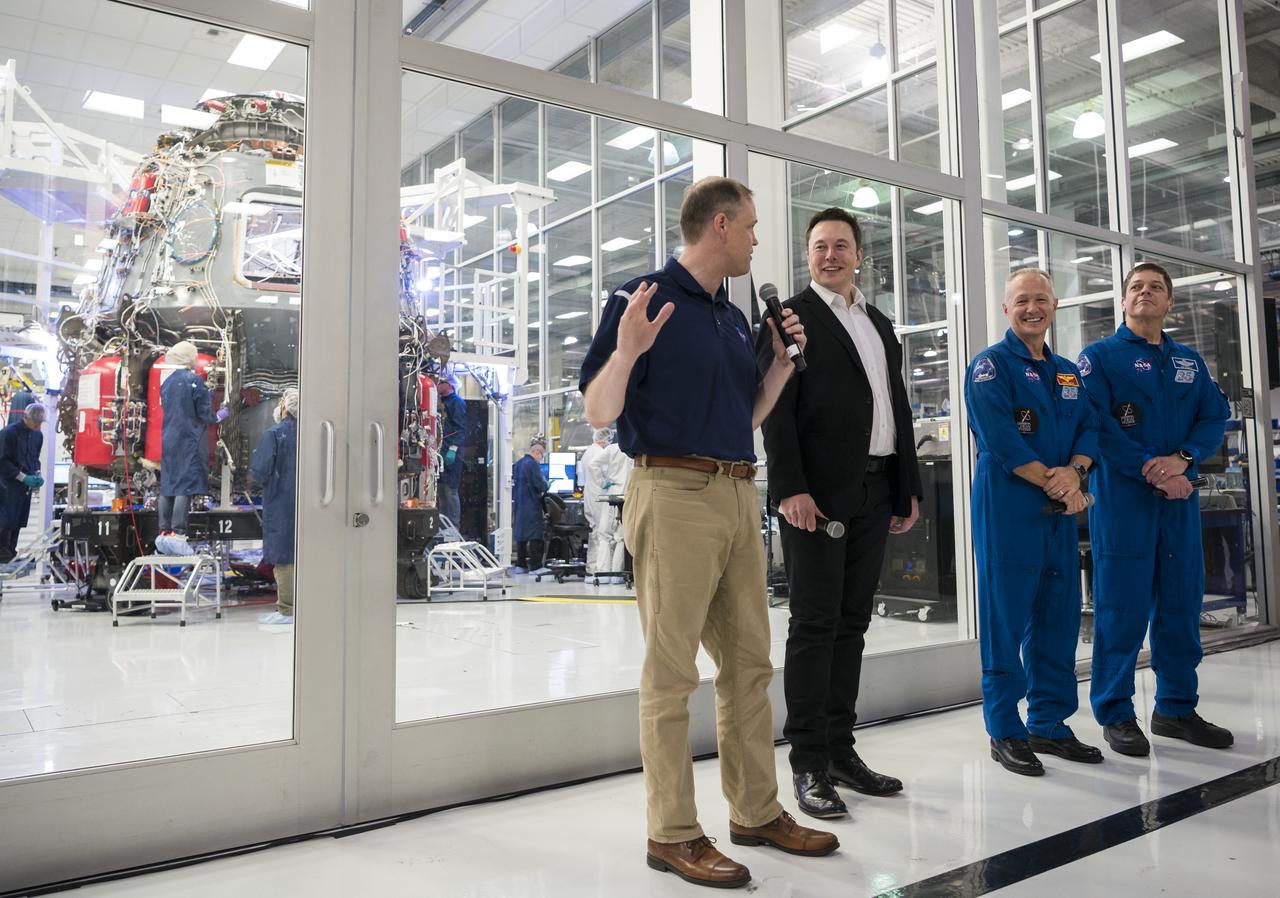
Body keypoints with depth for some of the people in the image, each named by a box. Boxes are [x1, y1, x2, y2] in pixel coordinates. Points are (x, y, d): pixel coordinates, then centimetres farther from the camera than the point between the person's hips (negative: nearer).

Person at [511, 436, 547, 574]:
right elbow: (541, 485, -17)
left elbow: (514, 483, 17)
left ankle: (520, 565, 17)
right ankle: (535, 566, -4)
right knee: (535, 535, -4)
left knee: (520, 533, 13)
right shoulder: (533, 464, -14)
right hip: (531, 505, -8)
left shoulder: (518, 464, 11)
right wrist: (545, 484, 2)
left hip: (518, 504, 8)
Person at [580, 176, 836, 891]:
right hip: (676, 494, -8)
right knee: (672, 671, -1)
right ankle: (673, 833, 11)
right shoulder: (643, 299, -5)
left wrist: (783, 359, 11)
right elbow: (600, 412, -9)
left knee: (750, 663, 13)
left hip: (740, 497, 8)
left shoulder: (735, 317, 18)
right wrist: (626, 350, -27)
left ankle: (758, 811, 26)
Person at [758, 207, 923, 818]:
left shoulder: (880, 325, 20)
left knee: (851, 625, 11)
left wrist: (909, 488, 14)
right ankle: (809, 764, 6)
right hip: (817, 493, -7)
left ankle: (841, 749, 21)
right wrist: (790, 488, -19)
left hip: (875, 493, 7)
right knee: (814, 626, -3)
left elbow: (898, 407, 20)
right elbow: (776, 411, -9)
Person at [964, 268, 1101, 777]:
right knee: (1006, 619, -3)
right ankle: (1005, 732, 7)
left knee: (1059, 618, 9)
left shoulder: (1068, 373, 19)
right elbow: (999, 436, -14)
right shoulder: (991, 365, -2)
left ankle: (1050, 724, 21)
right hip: (1007, 509, -7)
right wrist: (1052, 479, -14)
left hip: (1059, 511, 7)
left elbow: (1088, 428, 9)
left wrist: (1074, 472, -11)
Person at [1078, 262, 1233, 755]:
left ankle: (1176, 708, 22)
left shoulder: (1190, 362, 17)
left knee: (1182, 602, 9)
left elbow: (1216, 415, 7)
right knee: (1122, 606, -4)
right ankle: (1116, 715, 6)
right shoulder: (1100, 356, 2)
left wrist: (1182, 459, -12)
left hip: (1180, 497, 5)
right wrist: (1151, 470, -16)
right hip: (1122, 496, -5)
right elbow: (1097, 424, -9)